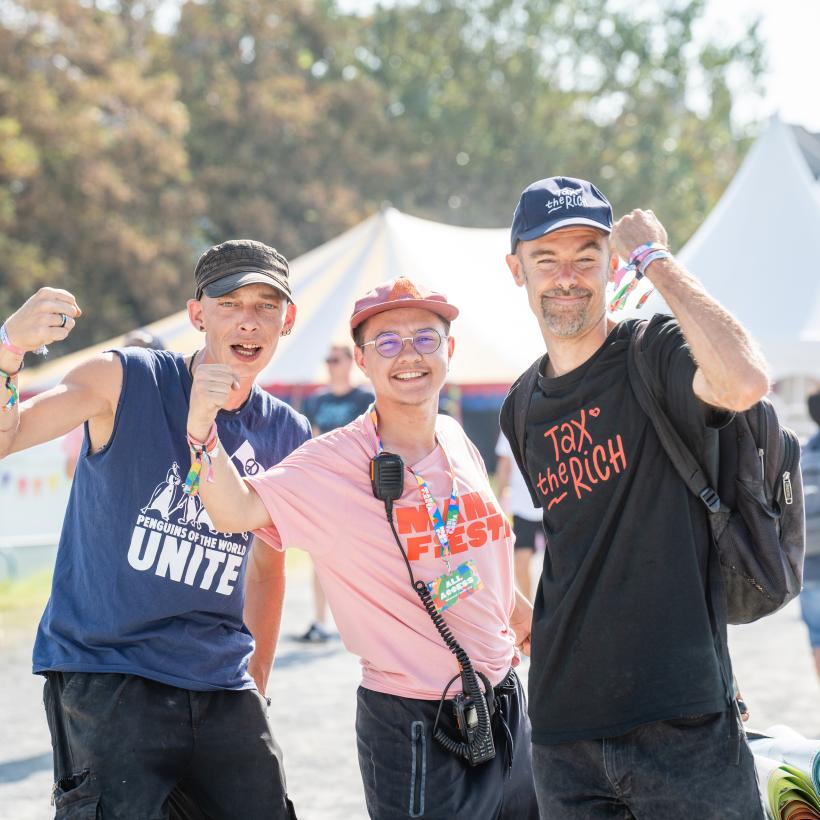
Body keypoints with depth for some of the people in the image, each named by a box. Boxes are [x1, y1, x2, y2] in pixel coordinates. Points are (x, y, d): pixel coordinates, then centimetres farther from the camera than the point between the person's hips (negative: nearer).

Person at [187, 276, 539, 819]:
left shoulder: (456, 440, 5)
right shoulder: (333, 464, -14)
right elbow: (237, 510, -27)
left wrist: (520, 612, 33)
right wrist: (202, 430, -42)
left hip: (505, 707, 7)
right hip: (417, 730, -7)